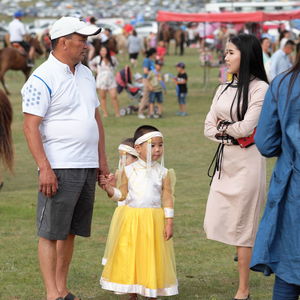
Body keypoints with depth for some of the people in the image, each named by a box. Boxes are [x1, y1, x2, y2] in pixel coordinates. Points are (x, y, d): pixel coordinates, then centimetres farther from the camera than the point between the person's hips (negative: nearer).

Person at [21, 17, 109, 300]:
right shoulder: (43, 79, -10)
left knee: (70, 231, 11)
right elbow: (30, 126, -14)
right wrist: (44, 168, -20)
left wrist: (102, 160, 17)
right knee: (50, 232, -3)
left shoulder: (85, 74, 15)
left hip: (88, 167, 8)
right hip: (59, 168, -8)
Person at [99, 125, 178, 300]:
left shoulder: (163, 173, -1)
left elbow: (168, 198, -1)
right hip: (131, 219, 1)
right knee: (129, 256, 5)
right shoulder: (129, 171, 1)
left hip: (154, 220, -1)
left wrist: (169, 223, -6)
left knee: (153, 257, 4)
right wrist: (108, 188, -15)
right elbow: (122, 195, 3)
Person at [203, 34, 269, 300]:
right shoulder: (224, 90, 13)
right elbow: (209, 128, 10)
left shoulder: (259, 88, -10)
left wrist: (224, 127, 0)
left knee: (242, 227, -1)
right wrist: (230, 135, -6)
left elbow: (246, 127, -17)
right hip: (225, 159, 7)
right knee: (216, 223, 6)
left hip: (247, 161, -7)